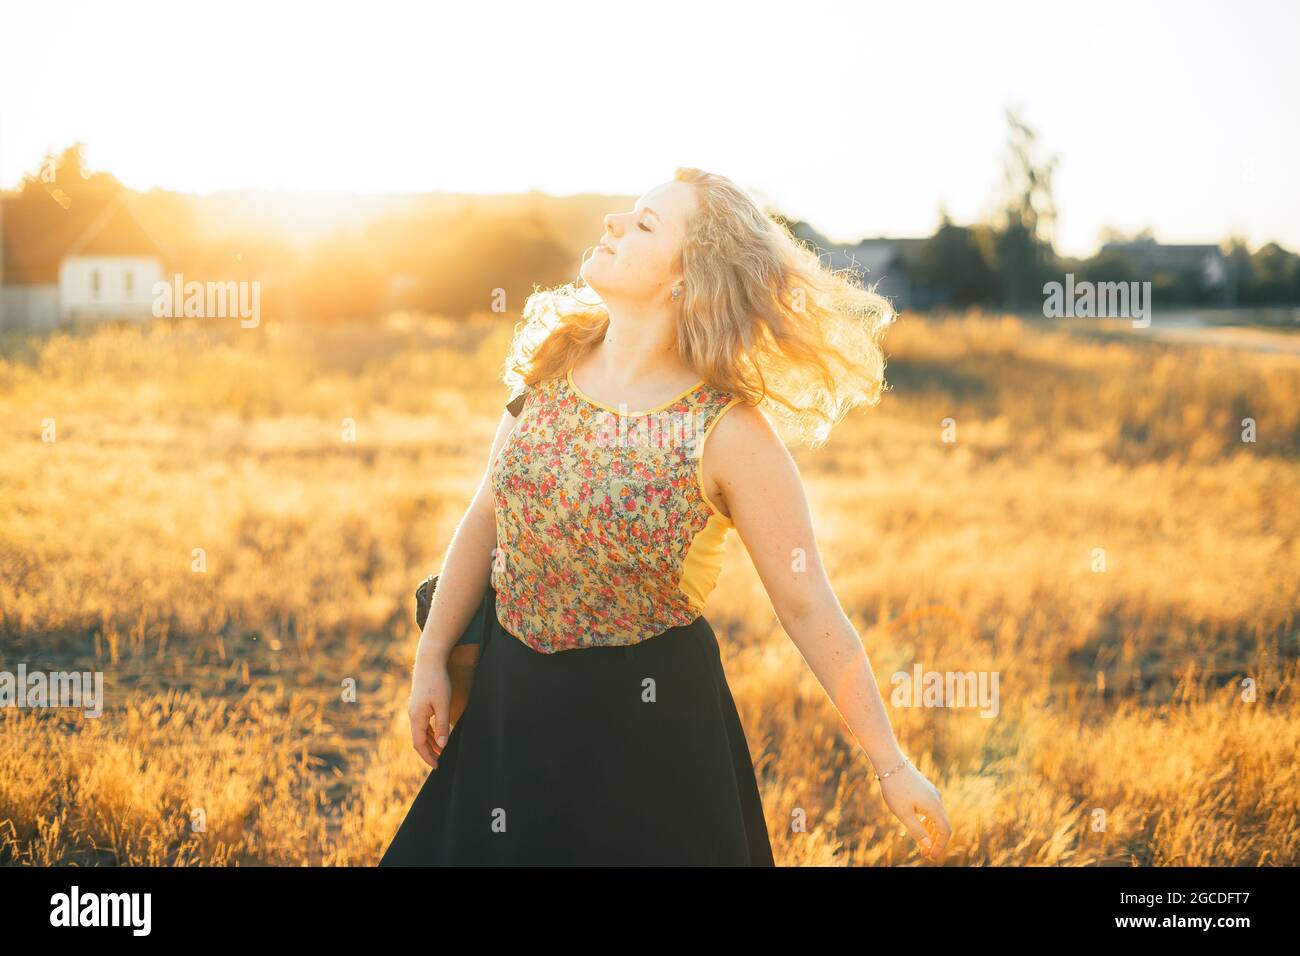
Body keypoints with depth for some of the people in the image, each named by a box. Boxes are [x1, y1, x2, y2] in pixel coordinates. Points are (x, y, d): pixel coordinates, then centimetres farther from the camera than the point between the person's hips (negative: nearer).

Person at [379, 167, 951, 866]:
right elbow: (485, 520, 7)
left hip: (648, 722, -5)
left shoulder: (728, 433, -17)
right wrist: (432, 660, 8)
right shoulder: (554, 363, -2)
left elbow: (808, 607, -15)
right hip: (510, 702, 5)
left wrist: (891, 766, -15)